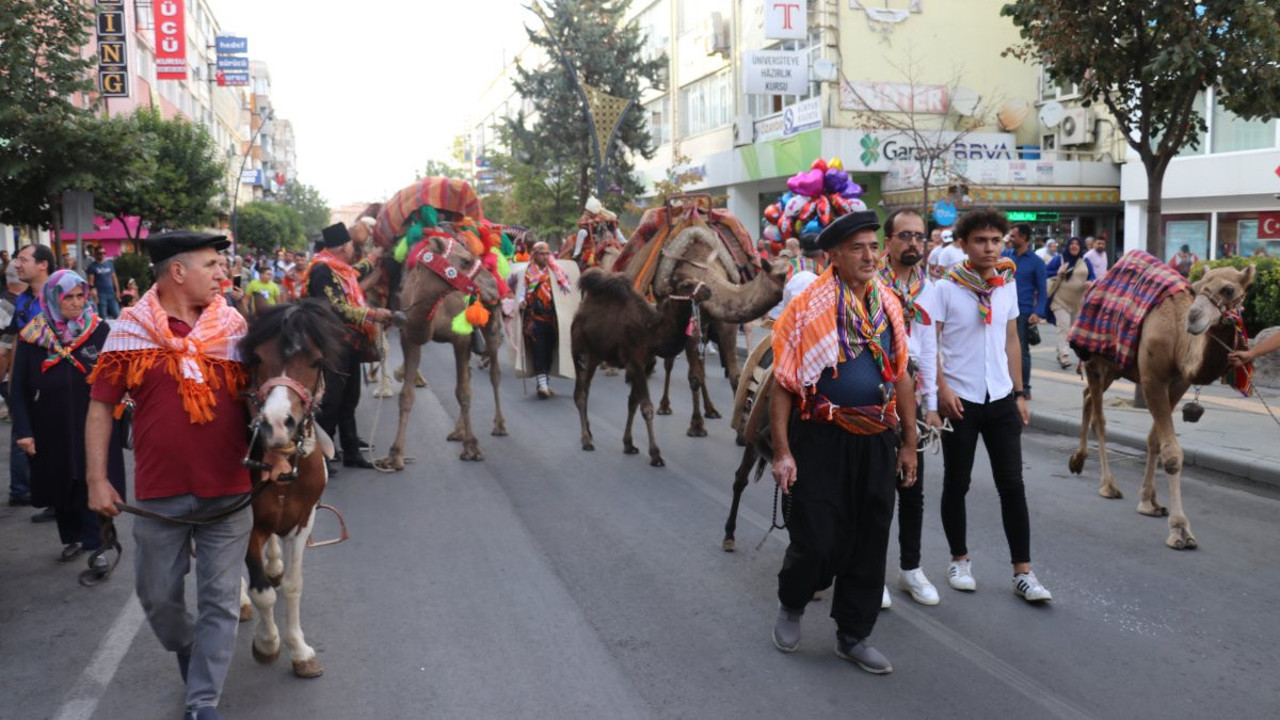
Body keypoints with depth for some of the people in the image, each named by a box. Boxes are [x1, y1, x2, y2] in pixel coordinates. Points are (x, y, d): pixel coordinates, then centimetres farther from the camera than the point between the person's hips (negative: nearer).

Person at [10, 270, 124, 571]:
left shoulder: (99, 330, -6)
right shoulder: (32, 337, -3)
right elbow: (19, 388, 0)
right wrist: (23, 430, -5)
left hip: (93, 427, -2)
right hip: (51, 429, 2)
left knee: (93, 485, -1)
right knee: (60, 485, 15)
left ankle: (95, 546, 9)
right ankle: (71, 538, 33)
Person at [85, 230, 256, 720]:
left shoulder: (235, 327, 1)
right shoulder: (130, 329, -2)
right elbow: (101, 407, 0)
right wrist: (97, 480, -4)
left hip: (229, 492, 1)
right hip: (159, 493, 0)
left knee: (220, 600, 4)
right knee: (158, 595, 14)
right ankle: (184, 648, 44)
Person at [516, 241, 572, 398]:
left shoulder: (554, 272, 11)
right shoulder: (527, 272, 0)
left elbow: (563, 290, 14)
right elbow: (521, 291, -5)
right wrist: (521, 301, -23)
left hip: (551, 317, 4)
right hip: (535, 318, -4)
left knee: (549, 351, 9)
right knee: (539, 350, -10)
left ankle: (544, 383, 21)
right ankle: (542, 384, -13)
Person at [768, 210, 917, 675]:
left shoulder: (888, 304, 5)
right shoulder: (809, 307, -11)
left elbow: (900, 375, 12)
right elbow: (783, 383, -10)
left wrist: (908, 443, 13)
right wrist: (781, 452, -13)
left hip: (876, 442, 5)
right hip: (821, 440, -5)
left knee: (869, 542, 11)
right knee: (817, 541, -1)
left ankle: (853, 636, 29)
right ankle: (791, 606, 31)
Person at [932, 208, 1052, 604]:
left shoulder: (1008, 286, 7)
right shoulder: (945, 288, -7)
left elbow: (1012, 342, 13)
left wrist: (1020, 394, 11)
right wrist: (943, 390, -16)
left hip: (1001, 399, 4)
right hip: (960, 399, -3)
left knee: (1012, 485, 3)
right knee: (957, 483, 9)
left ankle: (1023, 572, 10)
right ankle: (959, 560, 25)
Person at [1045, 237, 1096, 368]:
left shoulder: (1086, 261, 10)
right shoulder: (1058, 259, 0)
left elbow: (1093, 277, 10)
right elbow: (1046, 273, 1)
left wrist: (1090, 282, -13)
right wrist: (1058, 273, -17)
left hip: (1078, 302, 5)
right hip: (1061, 301, -5)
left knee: (1074, 330, 11)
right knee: (1064, 328, -17)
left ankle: (1061, 353, 26)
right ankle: (1064, 357, -21)